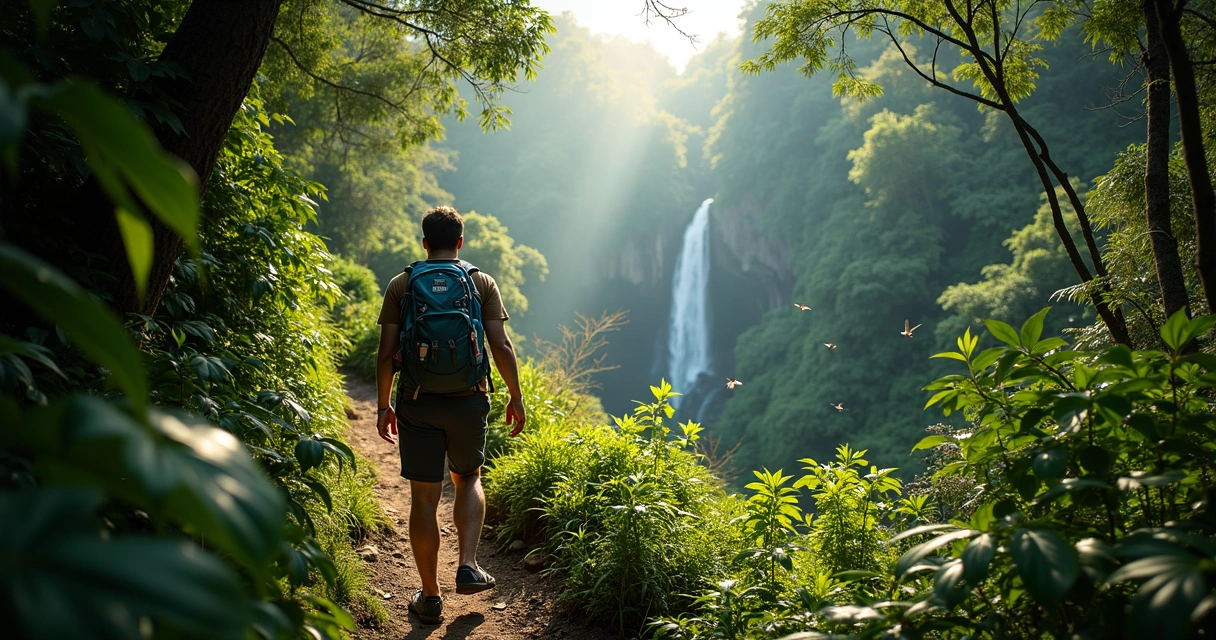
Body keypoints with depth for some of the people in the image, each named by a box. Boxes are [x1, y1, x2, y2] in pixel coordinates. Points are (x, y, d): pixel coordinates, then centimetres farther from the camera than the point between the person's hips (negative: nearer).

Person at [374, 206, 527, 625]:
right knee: (468, 480, 23)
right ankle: (468, 566, 10)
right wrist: (516, 397, 4)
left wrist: (383, 406, 7)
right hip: (468, 400, 0)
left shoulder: (401, 286, 3)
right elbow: (501, 347, -5)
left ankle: (430, 597, 15)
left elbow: (387, 353, -2)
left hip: (417, 403, 0)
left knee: (424, 496, 7)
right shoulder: (483, 284, 2)